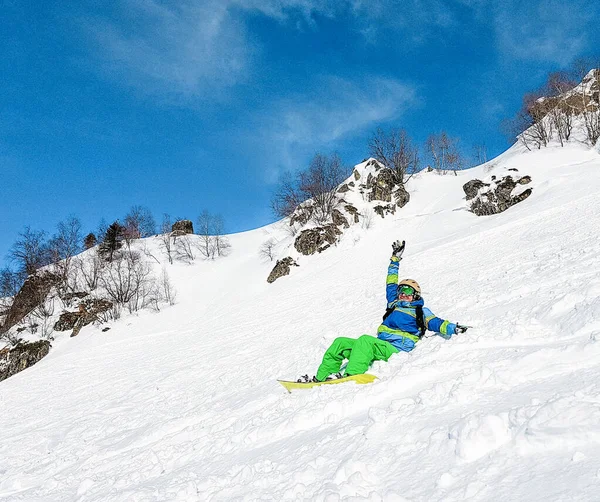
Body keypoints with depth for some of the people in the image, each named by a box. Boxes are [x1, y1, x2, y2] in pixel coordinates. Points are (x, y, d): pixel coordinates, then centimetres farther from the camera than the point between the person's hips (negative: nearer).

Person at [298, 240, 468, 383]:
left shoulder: (420, 311, 13)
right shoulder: (395, 304, 28)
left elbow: (436, 323, 2)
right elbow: (390, 284, 36)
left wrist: (453, 328, -18)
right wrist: (395, 258, 43)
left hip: (396, 351, -7)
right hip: (378, 346, 7)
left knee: (365, 340, -36)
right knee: (339, 343, -5)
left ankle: (352, 374, -55)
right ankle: (321, 378, -14)